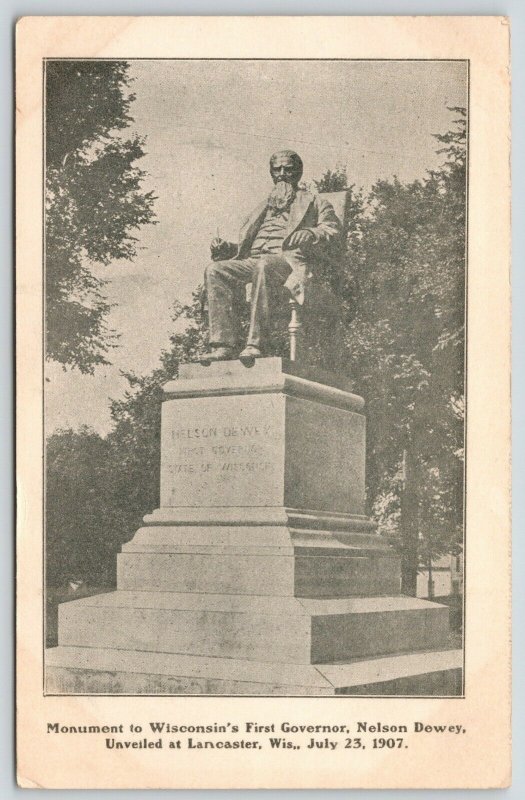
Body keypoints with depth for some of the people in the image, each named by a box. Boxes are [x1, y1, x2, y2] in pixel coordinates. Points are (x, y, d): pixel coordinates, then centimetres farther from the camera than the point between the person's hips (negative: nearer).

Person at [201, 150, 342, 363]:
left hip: (287, 259, -5)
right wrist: (226, 248, 8)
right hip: (253, 260, 5)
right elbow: (245, 244, 31)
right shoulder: (262, 209, 36)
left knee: (263, 265, -41)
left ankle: (256, 344, -45)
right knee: (215, 269, -25)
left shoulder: (312, 201, 22)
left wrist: (309, 235, -16)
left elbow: (332, 229, 5)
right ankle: (223, 344, -33)